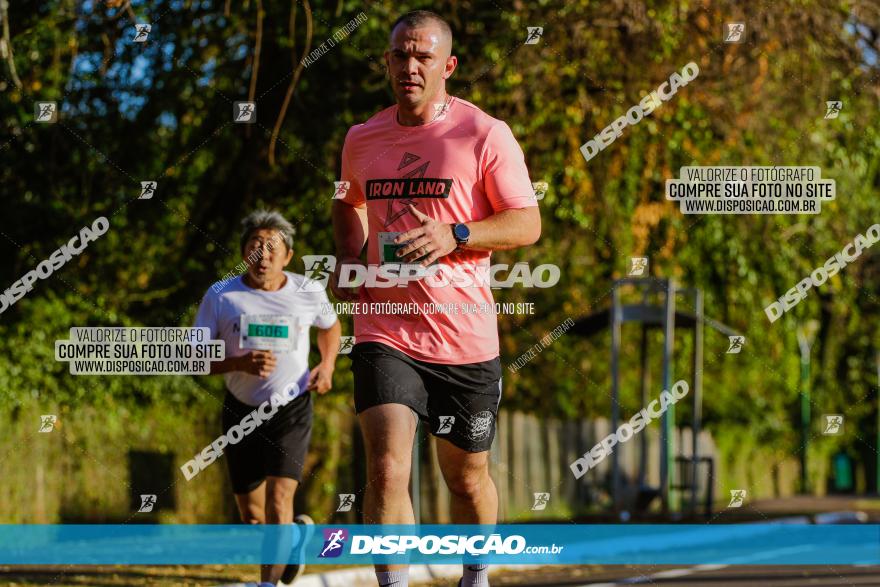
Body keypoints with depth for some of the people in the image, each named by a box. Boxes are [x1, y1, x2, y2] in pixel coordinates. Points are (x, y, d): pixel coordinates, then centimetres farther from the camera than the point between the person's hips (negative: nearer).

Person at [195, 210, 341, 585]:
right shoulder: (221, 296, -9)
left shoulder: (308, 293, -4)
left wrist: (327, 365, 1)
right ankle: (295, 534, 42)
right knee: (252, 518, 9)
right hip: (241, 410, 1)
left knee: (278, 498, -20)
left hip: (291, 409, -1)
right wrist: (241, 363, -25)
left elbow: (330, 326, 19)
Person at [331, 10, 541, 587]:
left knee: (468, 477, 13)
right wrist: (347, 261, 11)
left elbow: (528, 224, -6)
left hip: (465, 337, -1)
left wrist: (456, 236, -21)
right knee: (387, 469, -17)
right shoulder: (362, 139, 8)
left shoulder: (485, 134, -4)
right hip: (384, 329, 1)